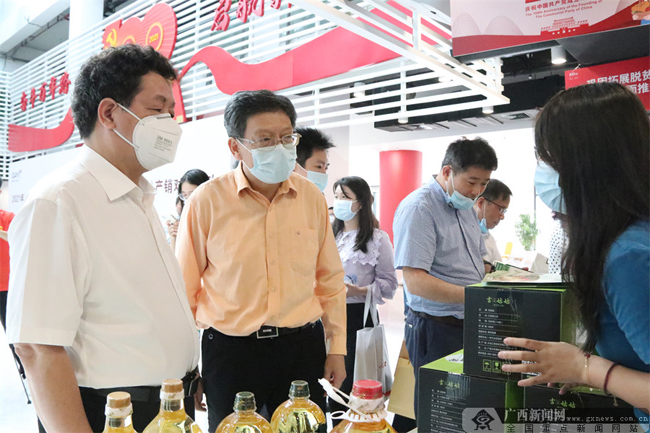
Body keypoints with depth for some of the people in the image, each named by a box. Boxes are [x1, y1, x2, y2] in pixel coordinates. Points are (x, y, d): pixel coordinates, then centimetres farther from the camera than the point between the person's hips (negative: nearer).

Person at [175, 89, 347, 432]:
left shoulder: (312, 197, 0)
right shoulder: (207, 200, -9)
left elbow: (330, 279, 7)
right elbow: (185, 289, -3)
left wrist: (337, 347, 7)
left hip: (303, 347, 3)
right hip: (231, 350, -2)